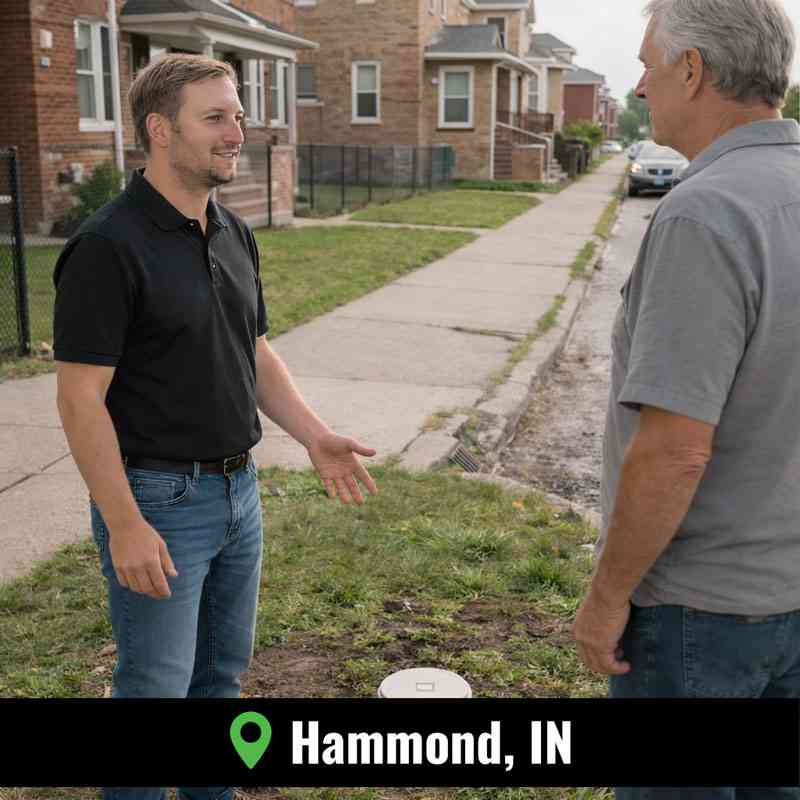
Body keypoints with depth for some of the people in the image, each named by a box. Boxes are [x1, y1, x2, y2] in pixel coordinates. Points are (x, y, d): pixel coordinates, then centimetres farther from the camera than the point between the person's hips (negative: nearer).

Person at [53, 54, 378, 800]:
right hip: (157, 500, -7)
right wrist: (124, 525, -20)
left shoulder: (235, 234, 7)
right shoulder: (109, 247, -17)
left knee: (223, 669, 20)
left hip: (237, 490, 8)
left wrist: (314, 435, 1)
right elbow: (80, 398, -18)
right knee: (155, 685, 6)